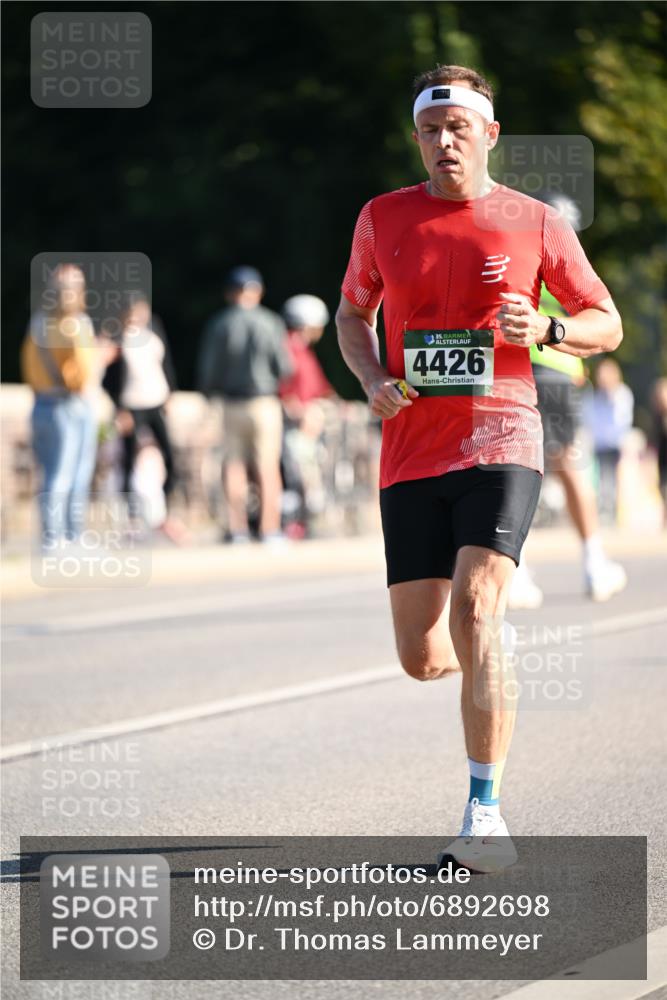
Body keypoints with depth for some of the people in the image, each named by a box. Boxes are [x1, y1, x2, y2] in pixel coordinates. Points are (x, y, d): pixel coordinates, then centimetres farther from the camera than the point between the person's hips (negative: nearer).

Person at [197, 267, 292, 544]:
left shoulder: (218, 325, -2)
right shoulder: (271, 323, -5)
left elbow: (207, 372, -1)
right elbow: (284, 369, -6)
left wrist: (211, 391, 19)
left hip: (232, 404, 1)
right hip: (265, 403, -1)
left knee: (235, 465, 10)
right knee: (269, 468, 2)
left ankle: (238, 529, 5)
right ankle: (271, 529, 1)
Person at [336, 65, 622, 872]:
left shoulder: (535, 224, 3)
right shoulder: (383, 219, 9)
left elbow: (607, 325, 11)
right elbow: (352, 314, 23)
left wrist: (544, 330, -11)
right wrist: (373, 380, 2)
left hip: (500, 443, -3)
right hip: (410, 456, 3)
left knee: (474, 609, -23)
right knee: (422, 659, 0)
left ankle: (485, 813, -17)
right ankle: (493, 650, 38)